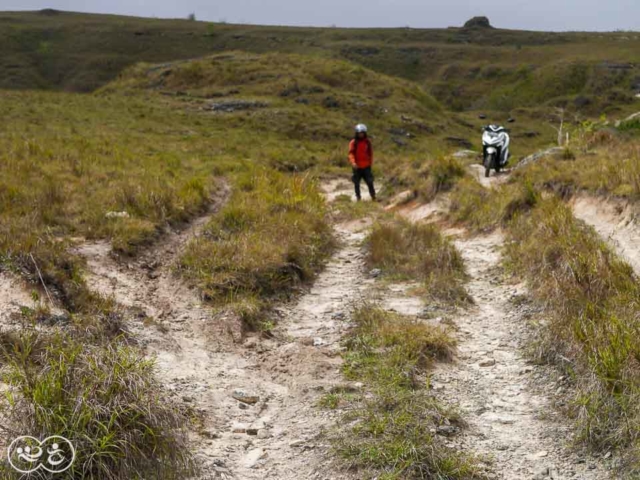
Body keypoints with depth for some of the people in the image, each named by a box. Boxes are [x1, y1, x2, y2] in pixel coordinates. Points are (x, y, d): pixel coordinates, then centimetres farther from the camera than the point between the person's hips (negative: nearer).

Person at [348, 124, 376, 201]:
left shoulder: (368, 142, 5)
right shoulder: (353, 142, -2)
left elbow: (370, 153, 14)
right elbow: (351, 153, -10)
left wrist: (371, 162, 12)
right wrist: (353, 162, -25)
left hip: (366, 166, 1)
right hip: (357, 167, -1)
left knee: (370, 182, -4)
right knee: (357, 183, 5)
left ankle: (373, 197, 2)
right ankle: (358, 198, 17)